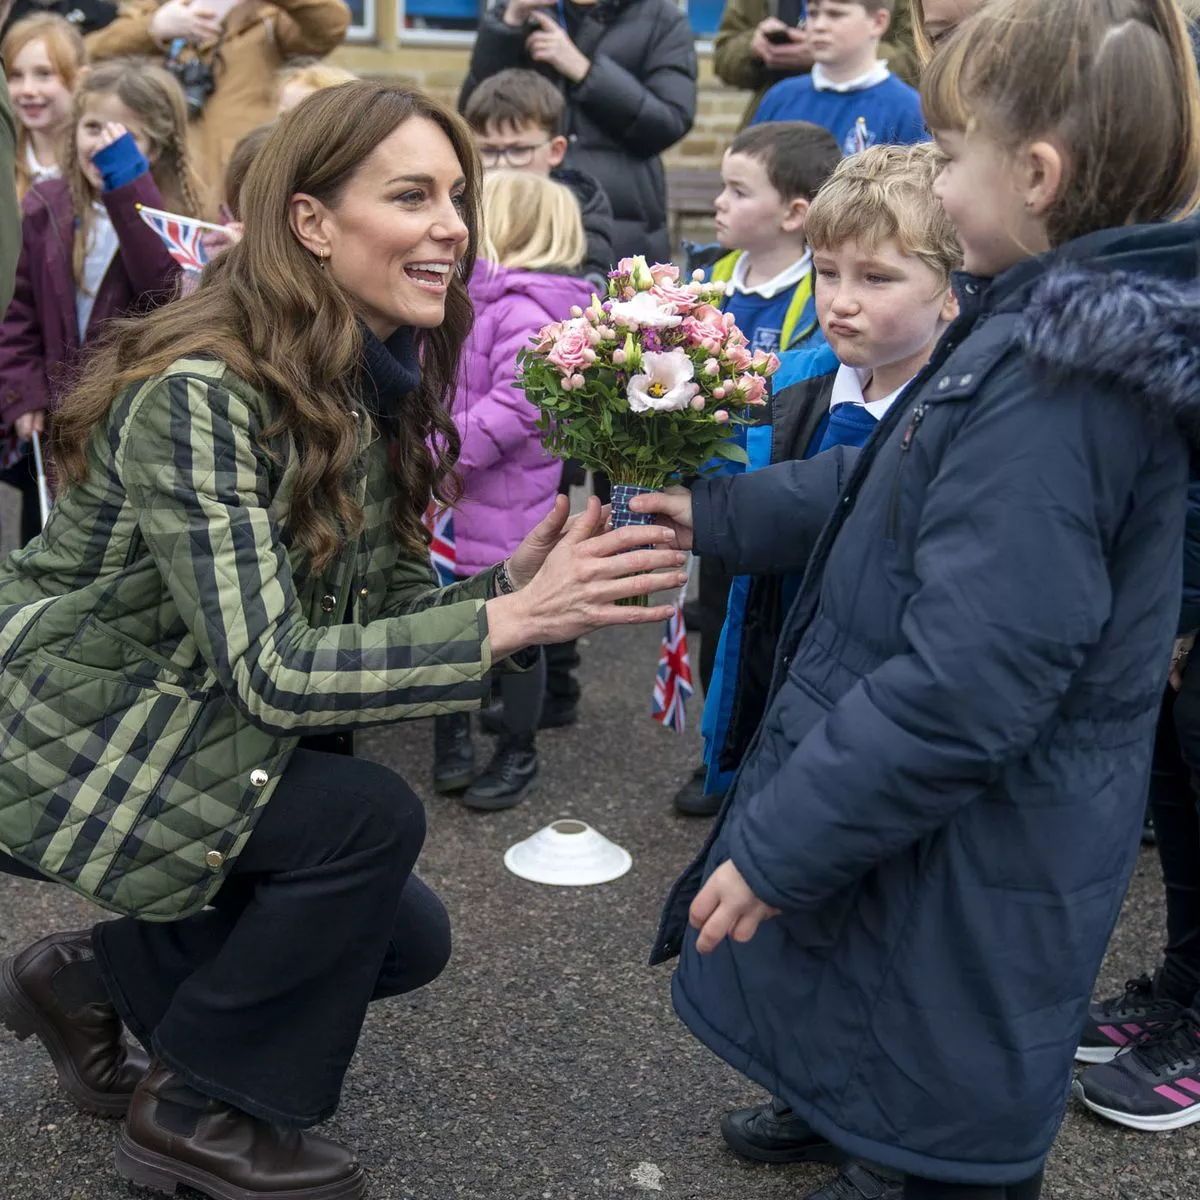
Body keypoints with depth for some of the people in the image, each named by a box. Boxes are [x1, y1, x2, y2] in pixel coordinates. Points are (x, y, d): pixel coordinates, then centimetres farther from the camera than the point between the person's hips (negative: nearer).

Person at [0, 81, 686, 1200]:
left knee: (406, 937, 4)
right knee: (370, 815, -23)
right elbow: (268, 670, -31)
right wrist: (512, 621, -37)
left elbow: (388, 612, -2)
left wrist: (516, 580, -22)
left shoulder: (372, 389, -2)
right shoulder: (199, 392, -28)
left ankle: (92, 975, 22)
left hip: (200, 733, 8)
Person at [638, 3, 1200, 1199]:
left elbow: (964, 687, -31)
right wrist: (721, 512, 18)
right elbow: (889, 485, 17)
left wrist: (778, 845, -22)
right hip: (949, 831, 9)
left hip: (968, 863, -9)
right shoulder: (1047, 334, 3)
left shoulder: (1055, 391, -29)